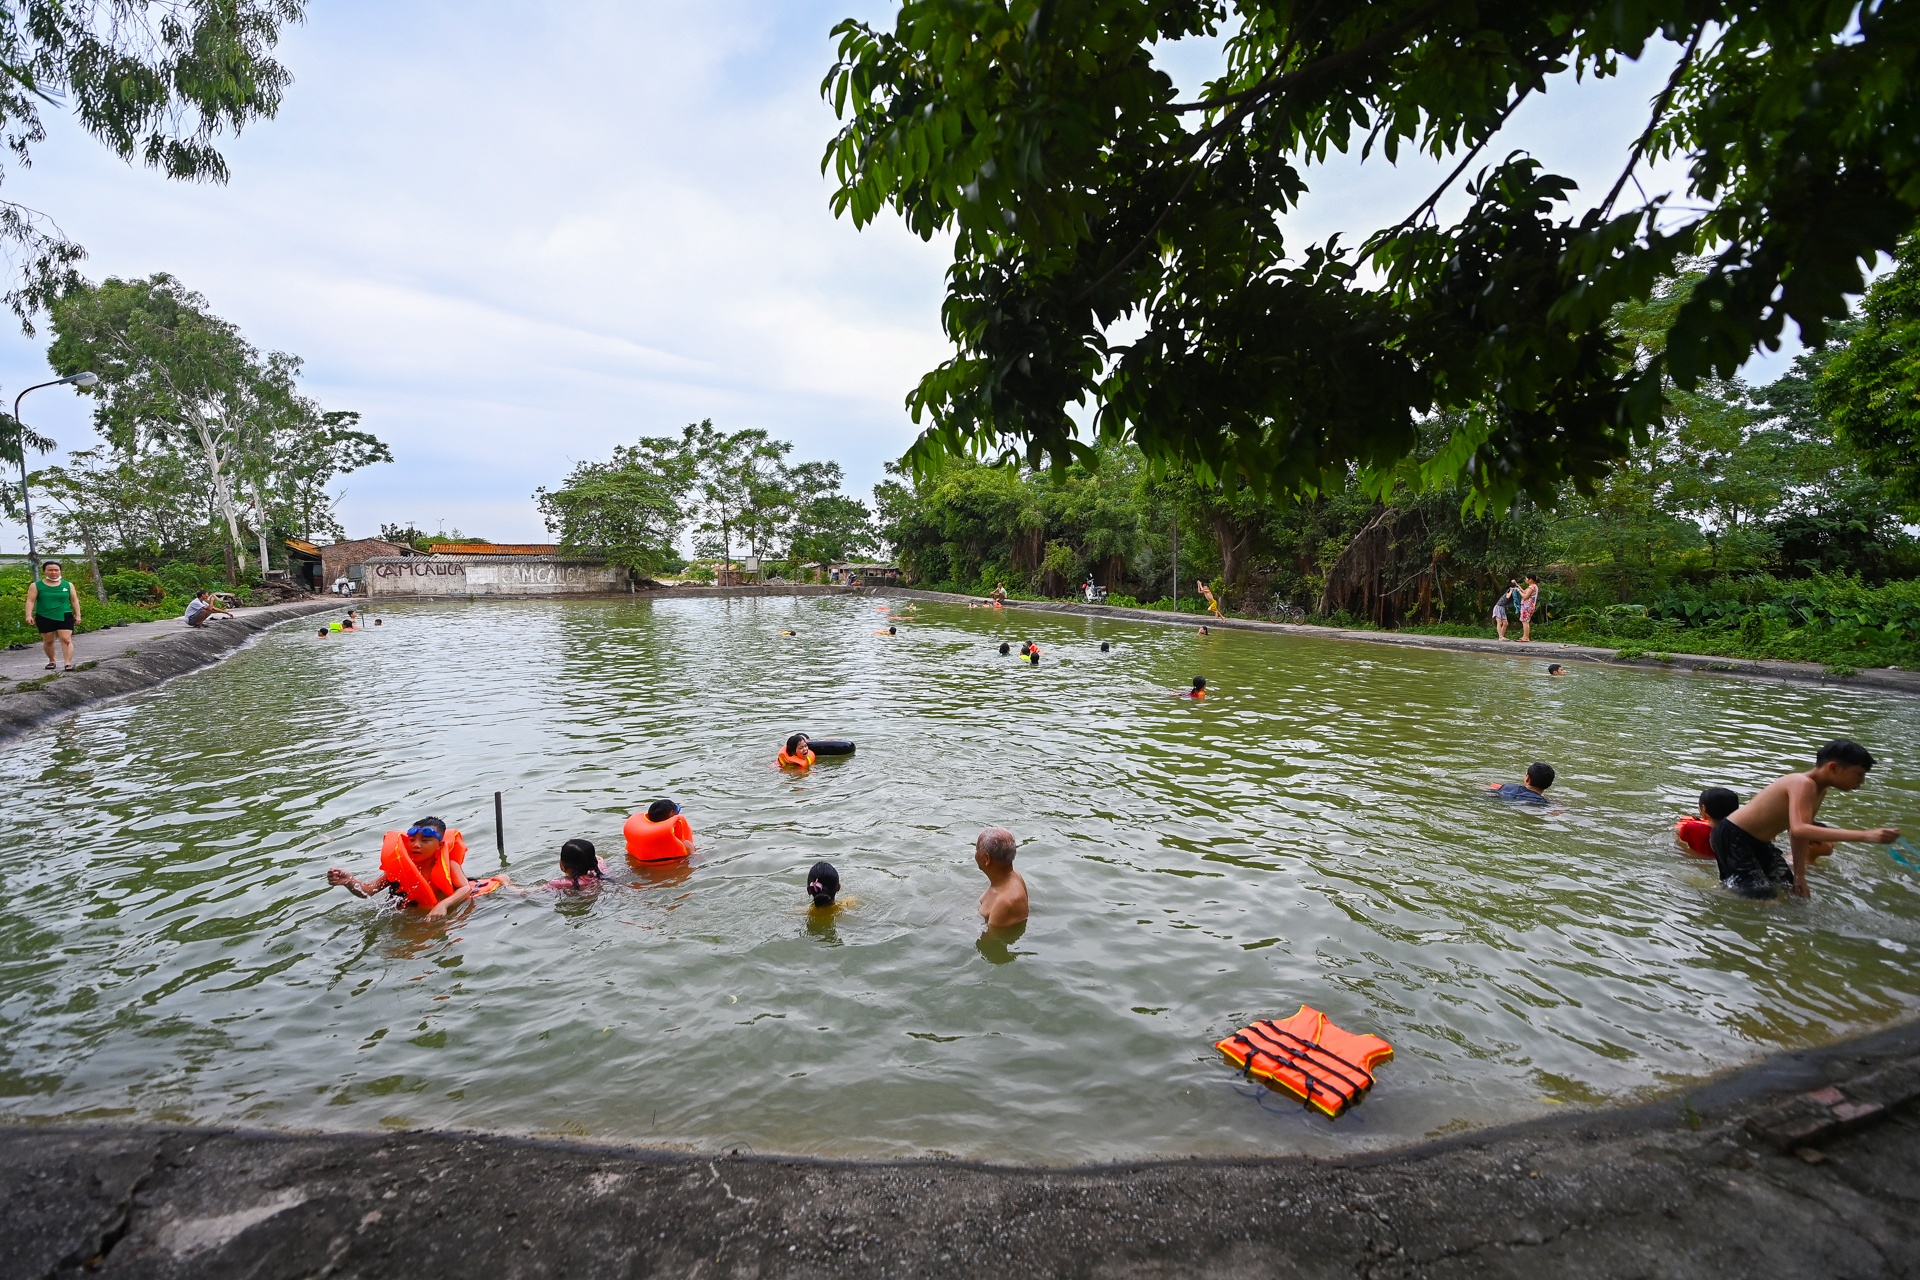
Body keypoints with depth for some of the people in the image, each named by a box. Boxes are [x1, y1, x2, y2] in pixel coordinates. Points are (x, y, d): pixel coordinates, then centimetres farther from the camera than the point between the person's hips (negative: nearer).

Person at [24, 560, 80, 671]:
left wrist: (77, 615, 3)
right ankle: (51, 661, 27)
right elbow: (30, 601, -1)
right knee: (48, 641, 10)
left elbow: (74, 600, 8)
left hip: (64, 617, -1)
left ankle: (68, 663, -19)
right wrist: (29, 615, -12)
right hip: (44, 618, 1)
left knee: (66, 639, -12)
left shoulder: (68, 585, 6)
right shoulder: (36, 585, 2)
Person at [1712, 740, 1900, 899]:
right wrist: (1864, 836, -42)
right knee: (1762, 895, -12)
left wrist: (1799, 877, 11)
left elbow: (1798, 832, 13)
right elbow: (1799, 830, -40)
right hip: (1731, 837, -10)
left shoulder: (1819, 790, 6)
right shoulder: (1803, 784, -25)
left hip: (1757, 841, 10)